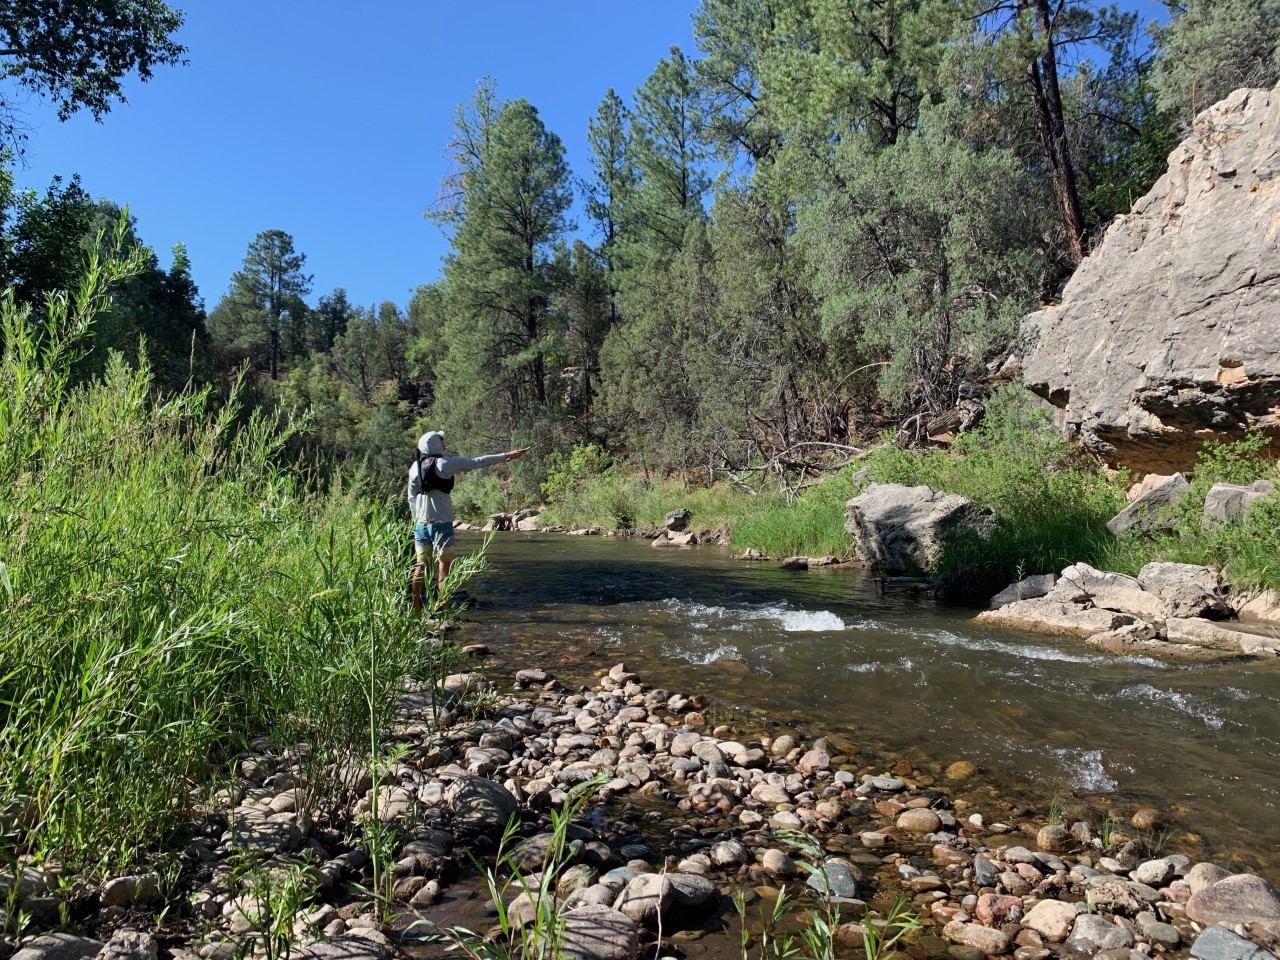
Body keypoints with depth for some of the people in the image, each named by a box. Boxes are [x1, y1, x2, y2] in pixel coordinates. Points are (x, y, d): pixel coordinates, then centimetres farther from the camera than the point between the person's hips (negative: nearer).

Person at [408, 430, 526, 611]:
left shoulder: (415, 467, 7)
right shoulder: (444, 463, -9)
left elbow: (411, 497, 11)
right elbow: (478, 462, -7)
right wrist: (506, 456, 0)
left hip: (421, 524, 6)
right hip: (441, 523, -6)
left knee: (420, 565, 10)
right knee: (444, 565, 1)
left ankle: (415, 608, 12)